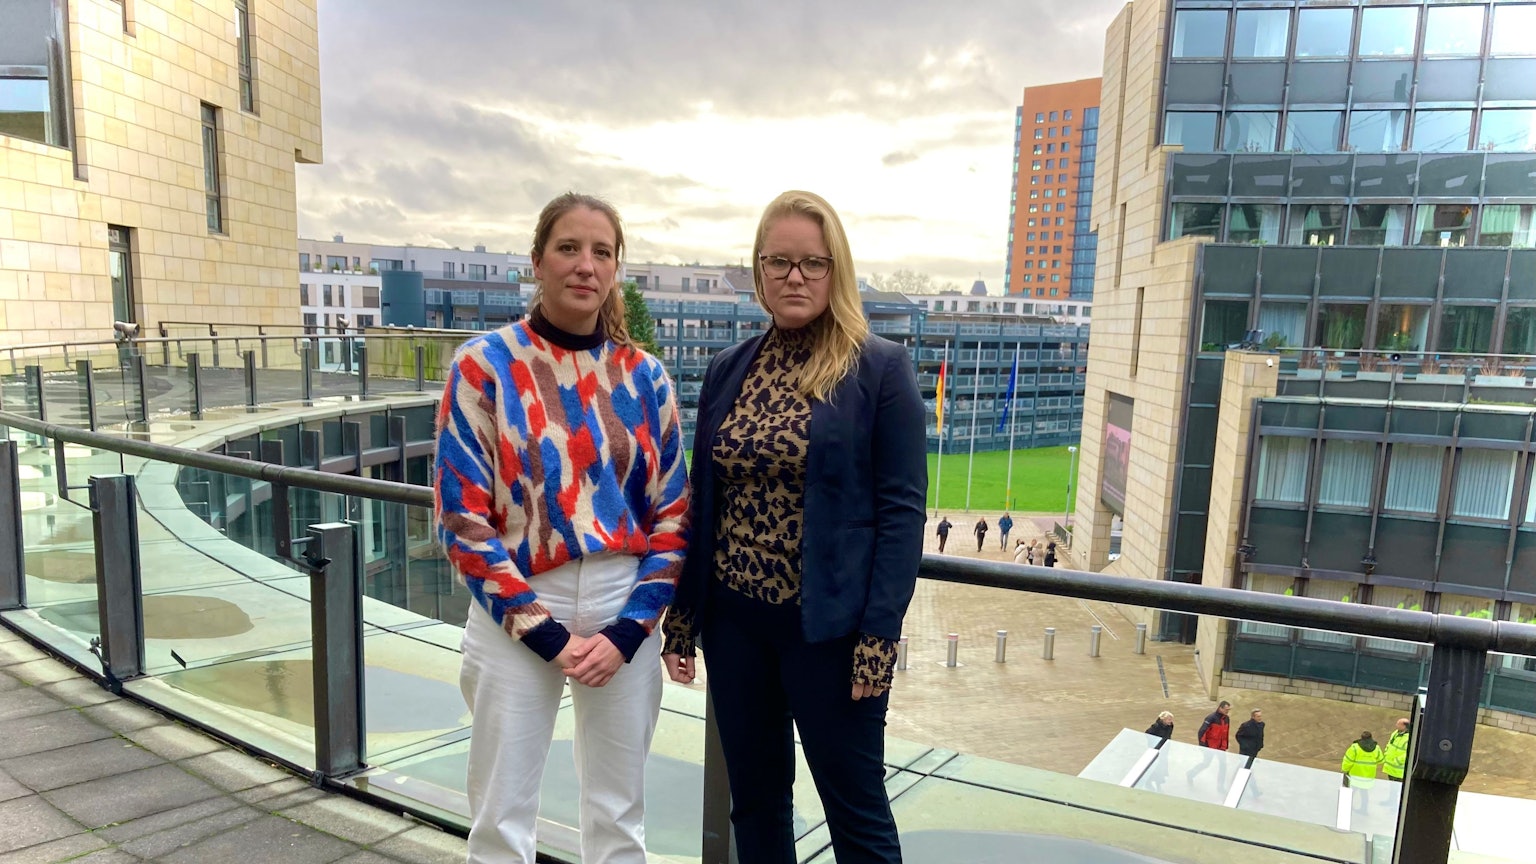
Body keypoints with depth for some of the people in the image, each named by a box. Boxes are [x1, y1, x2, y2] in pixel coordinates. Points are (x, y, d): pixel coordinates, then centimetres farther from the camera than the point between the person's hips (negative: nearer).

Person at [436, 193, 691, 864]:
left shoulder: (643, 377, 1)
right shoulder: (484, 365, -6)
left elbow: (673, 514, 3)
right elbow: (462, 518, -9)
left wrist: (628, 629, -8)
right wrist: (544, 631, -12)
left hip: (623, 614, 2)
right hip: (517, 614, -2)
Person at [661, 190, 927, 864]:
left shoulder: (880, 368, -7)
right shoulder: (728, 370, 7)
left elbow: (901, 509, -10)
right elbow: (701, 499, 9)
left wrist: (878, 635, -14)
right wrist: (682, 618, 8)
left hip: (828, 625, -4)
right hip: (734, 621, 5)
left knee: (855, 807, 10)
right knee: (754, 803, 17)